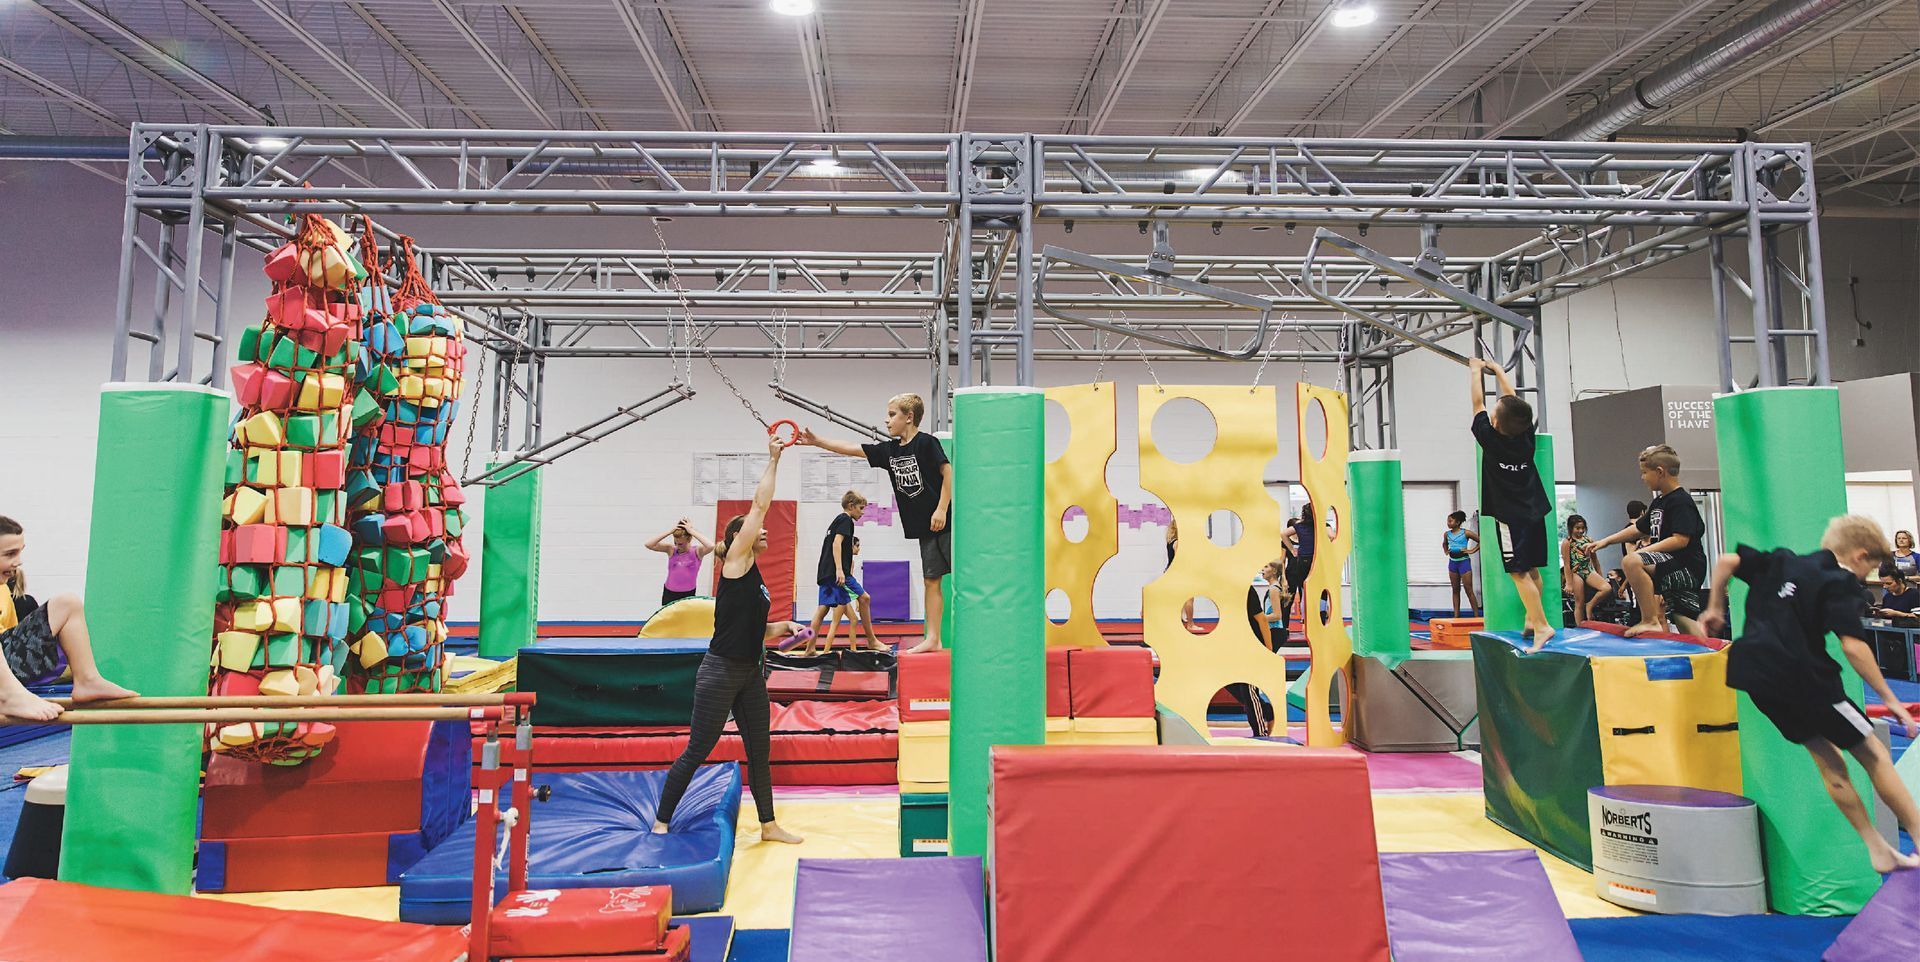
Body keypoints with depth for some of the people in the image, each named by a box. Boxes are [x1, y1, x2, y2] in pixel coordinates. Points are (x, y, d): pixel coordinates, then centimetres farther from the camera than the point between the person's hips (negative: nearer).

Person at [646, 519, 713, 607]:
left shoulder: (697, 551, -11)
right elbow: (649, 545, -16)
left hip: (688, 595, -2)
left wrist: (691, 531, -28)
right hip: (669, 593, 2)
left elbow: (711, 546, -33)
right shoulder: (671, 549, -5)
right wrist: (670, 531, -22)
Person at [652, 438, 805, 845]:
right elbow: (760, 504, -10)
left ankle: (769, 825, 23)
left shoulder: (753, 576, 14)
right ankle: (661, 821, 15)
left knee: (760, 751, 13)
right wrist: (773, 460, -5)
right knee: (697, 752, 1)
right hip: (720, 673, -9)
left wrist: (783, 627, 5)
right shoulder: (735, 561, -8)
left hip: (750, 674, 9)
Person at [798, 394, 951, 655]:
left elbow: (948, 472, -12)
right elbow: (851, 449, 10)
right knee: (931, 580, 8)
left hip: (945, 523, -7)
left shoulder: (927, 442, -9)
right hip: (924, 528, 7)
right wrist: (816, 441, 5)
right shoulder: (889, 450, 11)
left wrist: (941, 509, -16)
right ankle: (933, 639, 11)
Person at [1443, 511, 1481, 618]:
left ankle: (1477, 615, 1)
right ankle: (1456, 616, 10)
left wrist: (1472, 551, -11)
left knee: (1469, 590, -5)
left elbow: (1481, 541, -7)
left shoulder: (1466, 533, -9)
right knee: (1455, 590, 8)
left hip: (1464, 561, -5)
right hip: (1452, 562, 5)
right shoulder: (1446, 534, 6)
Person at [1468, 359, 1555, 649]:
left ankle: (1541, 625, -17)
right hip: (1534, 513, 7)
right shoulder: (1526, 436, 0)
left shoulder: (1491, 439, -14)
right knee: (1532, 570, 14)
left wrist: (1475, 371, 10)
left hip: (1510, 516, -7)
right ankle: (1531, 620, 22)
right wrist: (1496, 369, 22)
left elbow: (1478, 403, -3)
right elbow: (1512, 400, 12)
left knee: (1519, 573, -10)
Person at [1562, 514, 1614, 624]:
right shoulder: (1567, 543, -4)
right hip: (1576, 573, -5)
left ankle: (1590, 605, 1)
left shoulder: (1589, 540, 10)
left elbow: (1594, 560, 18)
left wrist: (1600, 577, 19)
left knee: (1607, 588, -21)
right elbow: (1566, 565, -8)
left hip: (1589, 571, 5)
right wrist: (1569, 583, -11)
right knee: (1579, 604, -3)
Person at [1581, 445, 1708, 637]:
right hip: (1676, 569, 10)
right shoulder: (1658, 503, 18)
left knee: (1631, 561, -28)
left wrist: (1644, 551, -20)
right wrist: (1604, 541, 21)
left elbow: (1680, 540, -22)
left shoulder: (1681, 501, -12)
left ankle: (1649, 621, -23)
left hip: (1687, 565, -10)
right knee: (1685, 622, 8)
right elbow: (1637, 529, 27)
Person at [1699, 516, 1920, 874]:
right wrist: (1890, 699, -9)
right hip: (1801, 677, -7)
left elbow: (1726, 562, 12)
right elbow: (1853, 646, -15)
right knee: (1873, 753, 8)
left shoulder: (1781, 562, 14)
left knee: (1828, 758, 15)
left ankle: (1878, 850, 20)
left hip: (1757, 674, 7)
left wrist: (1716, 608, 22)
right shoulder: (1841, 584, -6)